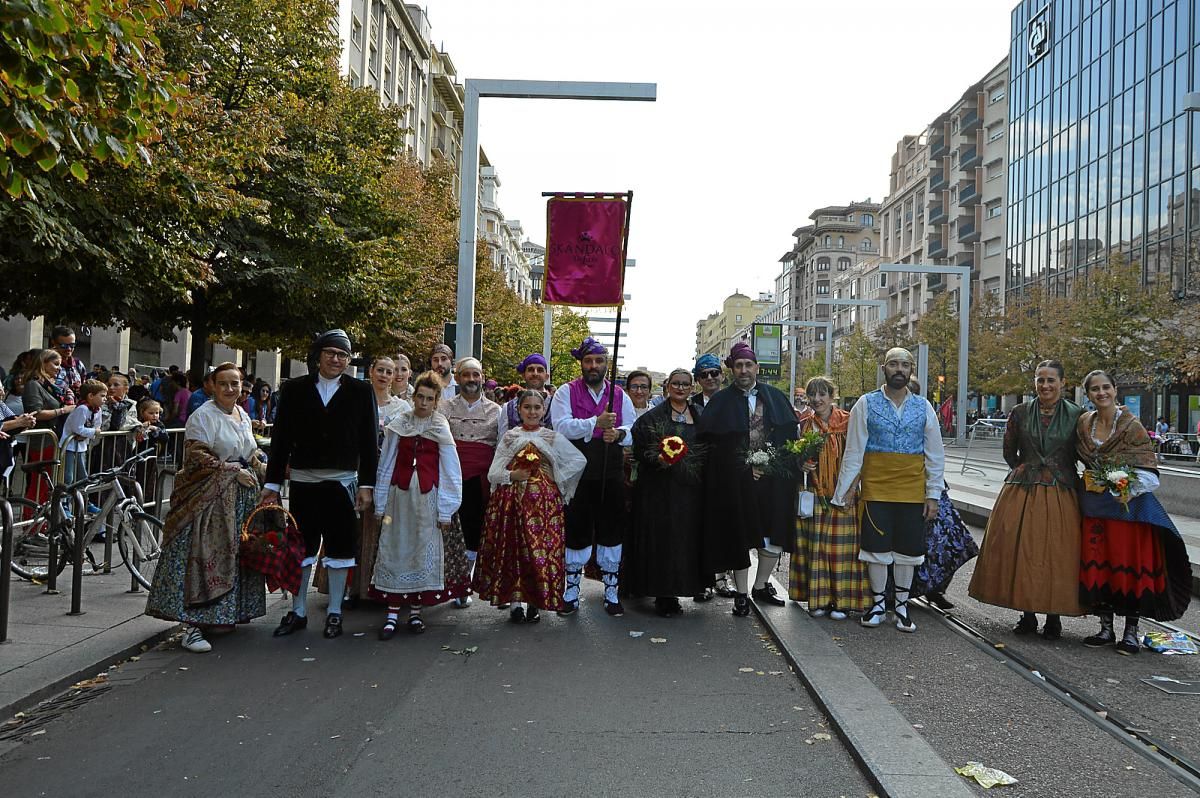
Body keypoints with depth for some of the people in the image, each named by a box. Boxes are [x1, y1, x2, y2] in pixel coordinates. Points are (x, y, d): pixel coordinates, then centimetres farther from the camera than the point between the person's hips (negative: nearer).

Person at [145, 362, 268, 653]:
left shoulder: (243, 416, 16)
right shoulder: (203, 416, -9)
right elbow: (197, 457, -17)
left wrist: (262, 469, 10)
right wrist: (233, 472, -17)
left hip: (241, 496, 8)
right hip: (210, 498, -8)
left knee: (235, 557, 11)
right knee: (204, 556, -11)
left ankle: (229, 613, 22)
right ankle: (193, 625, -9)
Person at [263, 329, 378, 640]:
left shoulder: (360, 391, 0)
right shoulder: (294, 389, 3)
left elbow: (369, 441, 0)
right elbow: (281, 438, 3)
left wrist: (366, 484, -4)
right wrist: (273, 483, 1)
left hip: (342, 481, -1)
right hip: (302, 480, 1)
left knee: (339, 546, 6)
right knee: (300, 546, 9)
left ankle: (334, 612, 19)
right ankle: (297, 612, 22)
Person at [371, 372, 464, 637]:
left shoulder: (441, 429, 0)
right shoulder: (399, 425, 3)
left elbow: (450, 472, 0)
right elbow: (386, 465, 6)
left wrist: (445, 511, -4)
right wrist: (380, 504, 4)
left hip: (428, 496, -1)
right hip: (399, 494, 1)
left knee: (425, 551, 3)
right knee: (396, 549, 1)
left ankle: (416, 610, 15)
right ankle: (392, 613, 8)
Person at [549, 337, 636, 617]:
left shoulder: (620, 396, 10)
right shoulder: (567, 392, 0)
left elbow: (634, 432, 7)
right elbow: (561, 426, -14)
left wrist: (619, 433, -16)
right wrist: (596, 423, -23)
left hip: (611, 477, 3)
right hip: (577, 475, -2)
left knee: (611, 532, 8)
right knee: (576, 532, 5)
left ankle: (611, 594, 20)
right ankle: (571, 593, 19)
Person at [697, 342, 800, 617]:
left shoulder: (776, 397, 8)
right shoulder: (721, 401, -1)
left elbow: (791, 435, 11)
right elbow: (708, 440, -7)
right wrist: (746, 465, -11)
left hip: (774, 479, 3)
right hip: (735, 482, -3)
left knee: (775, 537, 5)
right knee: (739, 537, 4)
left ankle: (761, 586, 26)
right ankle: (741, 595, 18)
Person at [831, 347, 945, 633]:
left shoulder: (923, 407, 5)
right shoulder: (866, 404, -1)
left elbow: (935, 455, 7)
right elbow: (854, 451, -1)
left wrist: (933, 494, 3)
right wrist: (845, 490, -3)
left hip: (912, 491, 2)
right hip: (875, 489, -2)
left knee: (907, 550, 8)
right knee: (877, 548, 4)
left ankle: (901, 606, 23)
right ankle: (878, 604, 20)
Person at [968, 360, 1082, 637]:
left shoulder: (1076, 415, 1)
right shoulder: (1020, 413, 5)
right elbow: (1009, 453, 13)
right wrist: (1029, 471, 6)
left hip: (1060, 497, -1)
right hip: (1021, 494, 1)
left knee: (1057, 555, 0)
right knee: (1021, 552, 2)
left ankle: (1053, 617, 12)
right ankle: (1027, 614, 14)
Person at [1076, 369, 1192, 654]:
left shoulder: (1132, 426, -9)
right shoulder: (1083, 424, 5)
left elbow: (1147, 470, -10)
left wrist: (1127, 492, -22)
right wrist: (1093, 485, 9)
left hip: (1128, 501, -4)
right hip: (1094, 504, 5)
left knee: (1130, 562, -1)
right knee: (1097, 563, 6)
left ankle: (1131, 631, 10)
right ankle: (1106, 627, 16)